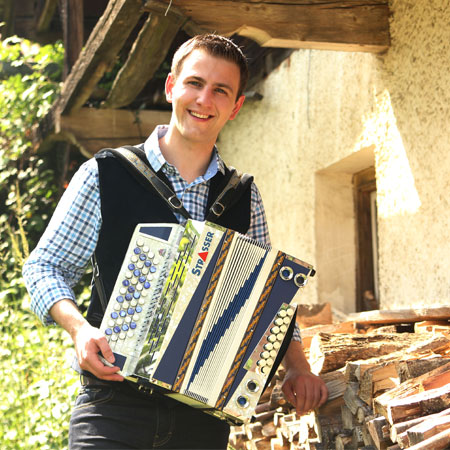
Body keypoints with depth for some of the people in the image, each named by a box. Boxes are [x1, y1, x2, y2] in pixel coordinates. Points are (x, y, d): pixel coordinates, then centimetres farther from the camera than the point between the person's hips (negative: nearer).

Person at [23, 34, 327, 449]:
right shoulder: (104, 175, -1)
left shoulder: (244, 197, 9)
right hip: (115, 407, -3)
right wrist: (80, 328, -15)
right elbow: (45, 267, 2)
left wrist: (296, 364, 6)